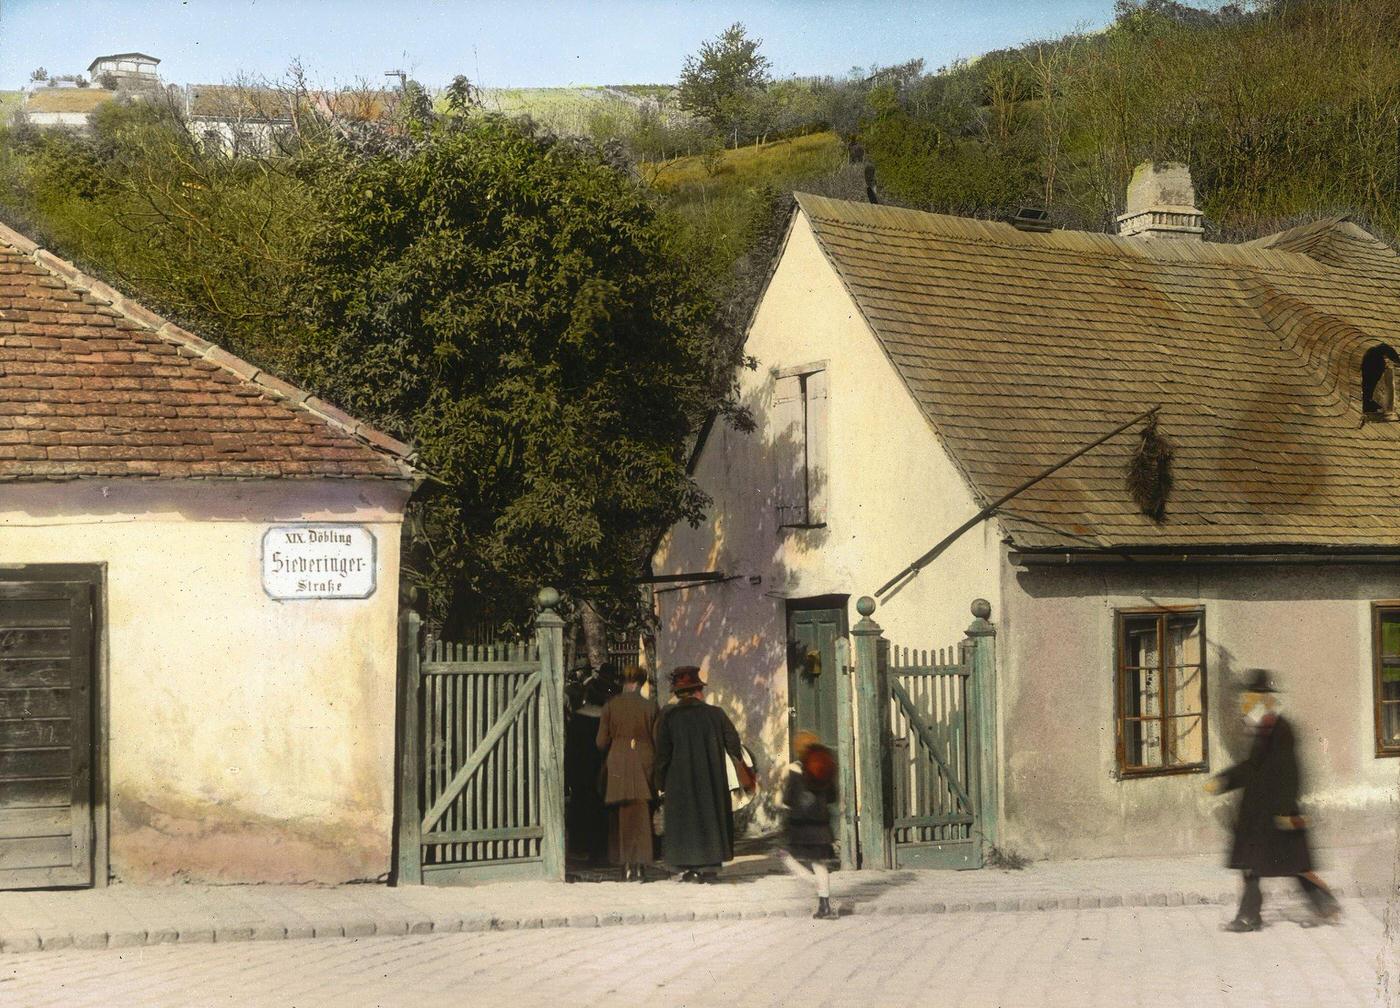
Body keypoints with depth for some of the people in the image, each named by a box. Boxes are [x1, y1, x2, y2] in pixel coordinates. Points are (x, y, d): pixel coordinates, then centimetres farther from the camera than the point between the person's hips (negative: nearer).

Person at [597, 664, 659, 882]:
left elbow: (601, 741, 1)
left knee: (623, 817, 10)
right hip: (644, 763, -1)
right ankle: (640, 866, -2)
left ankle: (627, 867, 8)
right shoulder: (650, 706, -3)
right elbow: (659, 741, -2)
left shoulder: (611, 705, -1)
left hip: (618, 765, 1)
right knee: (642, 816, 6)